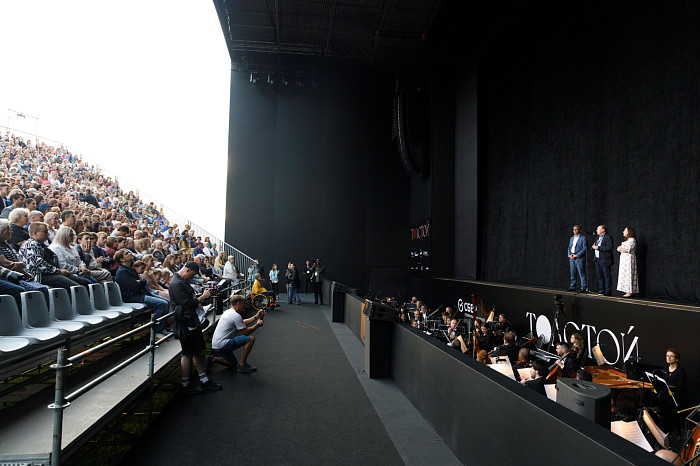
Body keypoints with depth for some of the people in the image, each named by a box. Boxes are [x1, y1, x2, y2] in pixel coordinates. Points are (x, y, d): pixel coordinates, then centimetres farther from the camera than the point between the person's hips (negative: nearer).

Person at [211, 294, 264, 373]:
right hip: (222, 345, -10)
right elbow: (246, 332, -12)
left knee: (233, 364, 25)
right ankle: (242, 365, -5)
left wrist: (256, 317, 22)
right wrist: (258, 325, 2)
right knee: (251, 338, -14)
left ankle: (213, 359, 12)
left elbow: (243, 323, 24)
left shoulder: (228, 312, 13)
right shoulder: (236, 315, -18)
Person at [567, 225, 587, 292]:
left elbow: (584, 248, -10)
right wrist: (569, 254, 2)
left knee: (581, 274, -7)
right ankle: (572, 287, 13)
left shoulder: (583, 238, -2)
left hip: (579, 258, -7)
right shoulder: (571, 238, 20)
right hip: (572, 258, 7)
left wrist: (577, 255, -15)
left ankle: (584, 288, -4)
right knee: (572, 274, 8)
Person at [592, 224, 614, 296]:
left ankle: (608, 292, 0)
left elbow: (609, 247, -21)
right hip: (597, 260, 9)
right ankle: (601, 290, 18)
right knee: (599, 276, 11)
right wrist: (594, 246, 3)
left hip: (605, 260, -9)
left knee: (607, 276, -4)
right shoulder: (598, 237, 19)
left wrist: (598, 248, -20)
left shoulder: (608, 237, -10)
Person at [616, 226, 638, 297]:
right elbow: (619, 248, 19)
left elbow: (627, 250, -17)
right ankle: (628, 291, 7)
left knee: (628, 275, -10)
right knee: (624, 275, 6)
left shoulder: (632, 240, -9)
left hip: (629, 259, -9)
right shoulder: (626, 240, 22)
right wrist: (621, 248, -3)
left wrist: (621, 248, -1)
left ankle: (629, 292, -9)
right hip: (624, 259, 9)